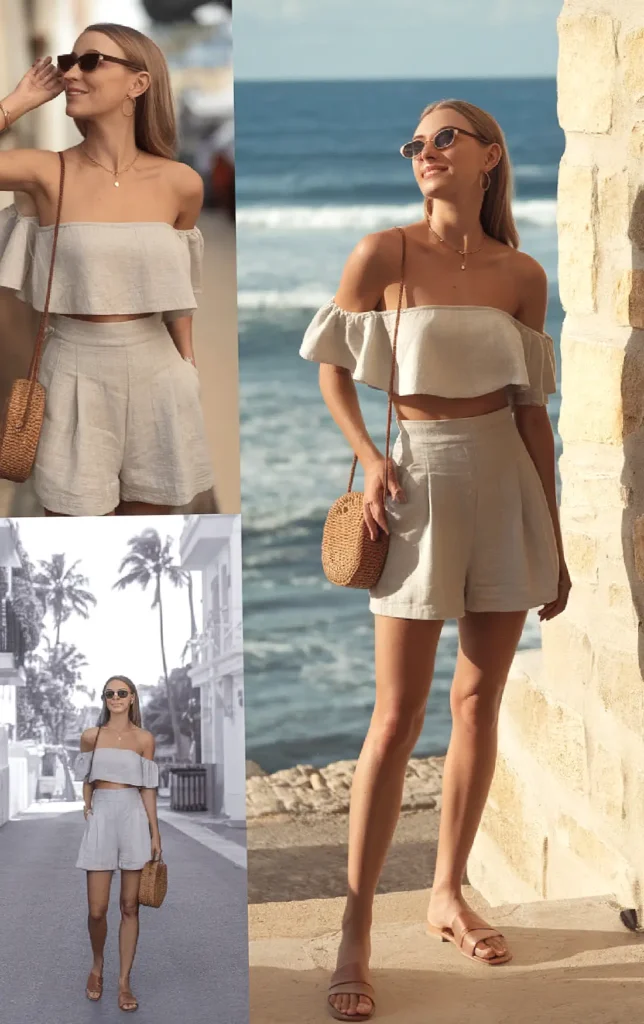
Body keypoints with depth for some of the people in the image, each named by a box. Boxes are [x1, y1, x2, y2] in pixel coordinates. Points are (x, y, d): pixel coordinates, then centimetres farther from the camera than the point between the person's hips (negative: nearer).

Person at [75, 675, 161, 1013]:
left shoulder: (144, 739, 4)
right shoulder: (91, 736, 5)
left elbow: (148, 788, 5)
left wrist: (155, 833, 3)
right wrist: (87, 808, 8)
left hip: (134, 819, 0)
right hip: (101, 819, 0)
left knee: (129, 906, 2)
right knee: (97, 909, -4)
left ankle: (124, 981, 10)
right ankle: (97, 965, 24)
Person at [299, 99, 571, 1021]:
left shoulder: (522, 276, 4)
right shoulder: (383, 254, -4)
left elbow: (533, 408, 8)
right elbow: (334, 369, 4)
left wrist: (554, 541, 9)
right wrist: (370, 458, -12)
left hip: (507, 482, 4)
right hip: (422, 479, -3)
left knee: (480, 701, 9)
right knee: (398, 715, -6)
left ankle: (448, 893, 23)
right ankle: (355, 933, 1)